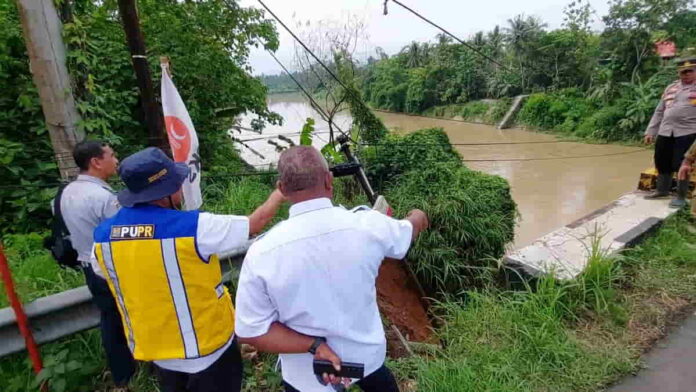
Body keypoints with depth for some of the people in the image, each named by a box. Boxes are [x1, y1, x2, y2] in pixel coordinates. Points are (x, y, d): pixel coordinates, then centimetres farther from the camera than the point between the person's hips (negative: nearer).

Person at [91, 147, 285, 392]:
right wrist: (278, 196, 2)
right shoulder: (194, 226, -27)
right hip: (206, 347, -5)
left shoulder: (103, 234, -9)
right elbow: (256, 223, -16)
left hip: (153, 348, 6)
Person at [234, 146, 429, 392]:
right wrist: (417, 217, 22)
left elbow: (250, 332, -17)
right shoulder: (368, 225, -22)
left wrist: (314, 345, -20)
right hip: (367, 354, 2)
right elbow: (409, 229, 1)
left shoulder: (262, 253, -24)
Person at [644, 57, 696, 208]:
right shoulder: (671, 88, 15)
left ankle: (681, 197, 10)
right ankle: (662, 190, 30)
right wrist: (650, 131, 13)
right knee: (662, 162, 12)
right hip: (665, 132, 5)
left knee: (681, 165, -3)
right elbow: (659, 111, 17)